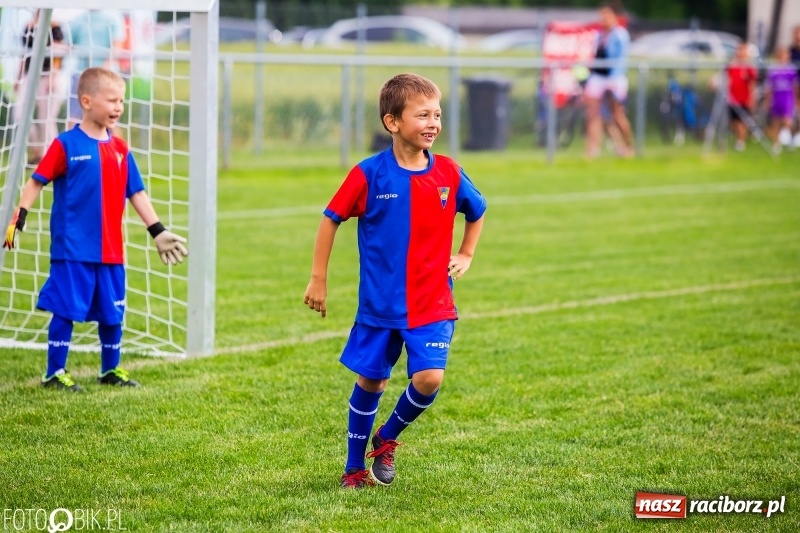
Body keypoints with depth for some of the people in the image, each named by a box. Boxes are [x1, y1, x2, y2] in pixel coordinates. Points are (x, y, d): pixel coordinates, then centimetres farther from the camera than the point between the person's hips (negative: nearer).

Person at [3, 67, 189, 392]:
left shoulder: (120, 150, 8)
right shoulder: (66, 145, -8)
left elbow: (136, 193, 12)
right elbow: (37, 181, -8)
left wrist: (158, 232, 10)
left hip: (111, 252, 6)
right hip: (72, 249, -6)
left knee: (112, 313, 12)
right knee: (66, 310, -2)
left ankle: (111, 370, 26)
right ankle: (55, 373, 7)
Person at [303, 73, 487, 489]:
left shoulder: (448, 173, -3)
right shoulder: (369, 174, -11)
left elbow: (477, 212, 18)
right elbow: (331, 219, -1)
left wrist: (465, 256, 11)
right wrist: (318, 280, 0)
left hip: (432, 303, 1)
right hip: (379, 303, -1)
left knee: (428, 378, -13)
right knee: (370, 382, 9)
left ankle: (386, 439, 16)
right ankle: (355, 468, 27)